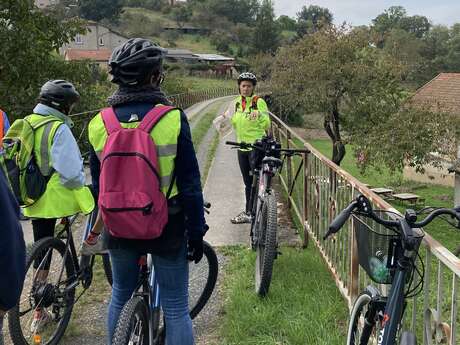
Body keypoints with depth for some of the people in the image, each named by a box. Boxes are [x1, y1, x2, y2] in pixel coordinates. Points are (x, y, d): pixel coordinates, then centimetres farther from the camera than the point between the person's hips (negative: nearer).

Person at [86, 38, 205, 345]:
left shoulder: (98, 123, -4)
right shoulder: (172, 118, -15)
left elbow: (98, 184, 6)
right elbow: (190, 183, -12)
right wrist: (196, 231, -2)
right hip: (166, 227, -3)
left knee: (121, 297, 24)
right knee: (176, 308, 8)